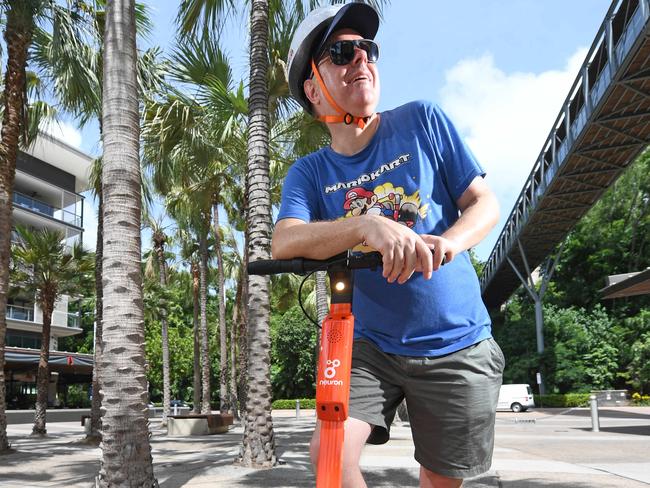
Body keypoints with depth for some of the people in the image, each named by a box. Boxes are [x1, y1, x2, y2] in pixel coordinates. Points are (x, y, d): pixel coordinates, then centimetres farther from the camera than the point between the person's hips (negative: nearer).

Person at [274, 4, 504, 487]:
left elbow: (484, 203, -4)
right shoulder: (309, 173, -2)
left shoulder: (422, 121, -4)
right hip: (369, 345, 1)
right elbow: (284, 243, -21)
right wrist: (369, 227, -39)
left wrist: (447, 242, -26)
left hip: (457, 347, 0)